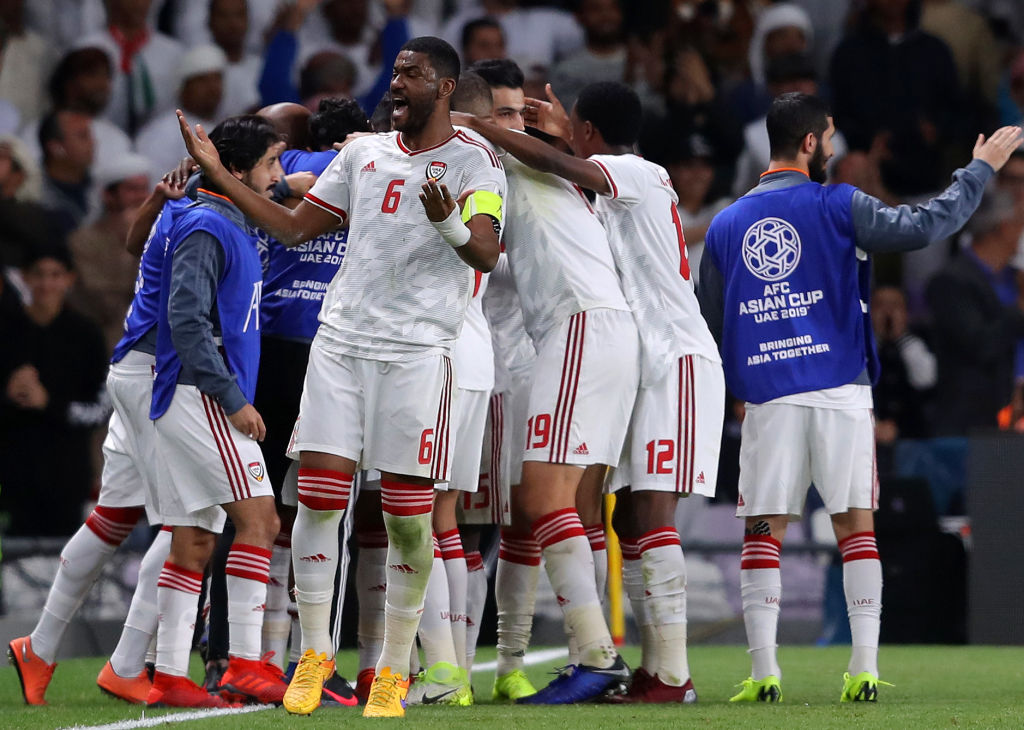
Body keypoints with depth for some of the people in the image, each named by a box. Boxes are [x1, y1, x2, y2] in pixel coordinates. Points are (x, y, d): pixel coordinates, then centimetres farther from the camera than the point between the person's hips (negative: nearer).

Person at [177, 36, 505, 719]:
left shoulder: (473, 160, -1)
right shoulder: (365, 153, 17)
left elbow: (486, 255, -15)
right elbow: (294, 227, 23)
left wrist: (448, 223, -37)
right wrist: (218, 173, 19)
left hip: (416, 350, -5)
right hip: (340, 341, 5)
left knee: (409, 516, -4)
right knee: (319, 494, -3)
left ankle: (394, 669, 8)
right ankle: (314, 653, 9)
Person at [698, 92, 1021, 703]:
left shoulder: (725, 226, 10)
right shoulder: (837, 206, -1)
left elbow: (709, 326, 13)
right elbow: (924, 226, -7)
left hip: (766, 395, 2)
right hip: (839, 388, -2)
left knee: (763, 531, 4)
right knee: (856, 524, 4)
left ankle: (764, 671, -5)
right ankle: (865, 668, -3)